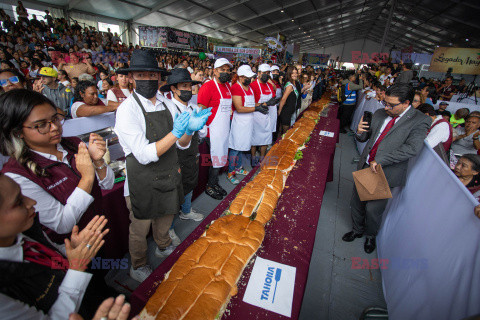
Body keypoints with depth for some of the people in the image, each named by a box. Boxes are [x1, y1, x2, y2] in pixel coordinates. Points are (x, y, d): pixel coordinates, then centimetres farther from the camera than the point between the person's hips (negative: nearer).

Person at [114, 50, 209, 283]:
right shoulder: (127, 109, -18)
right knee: (140, 228, 16)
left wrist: (190, 129, -21)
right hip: (143, 182, -5)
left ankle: (163, 247, 57)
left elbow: (183, 144, 0)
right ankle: (138, 267, 44)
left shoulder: (168, 104, 0)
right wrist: (175, 133, -33)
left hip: (169, 176, 6)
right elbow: (144, 155, -25)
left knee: (165, 218, 27)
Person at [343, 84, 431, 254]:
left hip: (386, 173, -5)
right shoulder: (379, 113, 7)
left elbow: (412, 148, -23)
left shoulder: (420, 121, -9)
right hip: (365, 166, 5)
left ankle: (370, 235, 33)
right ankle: (357, 230, 42)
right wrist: (360, 131, -12)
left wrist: (379, 160, -25)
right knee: (356, 203, 15)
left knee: (373, 209, 1)